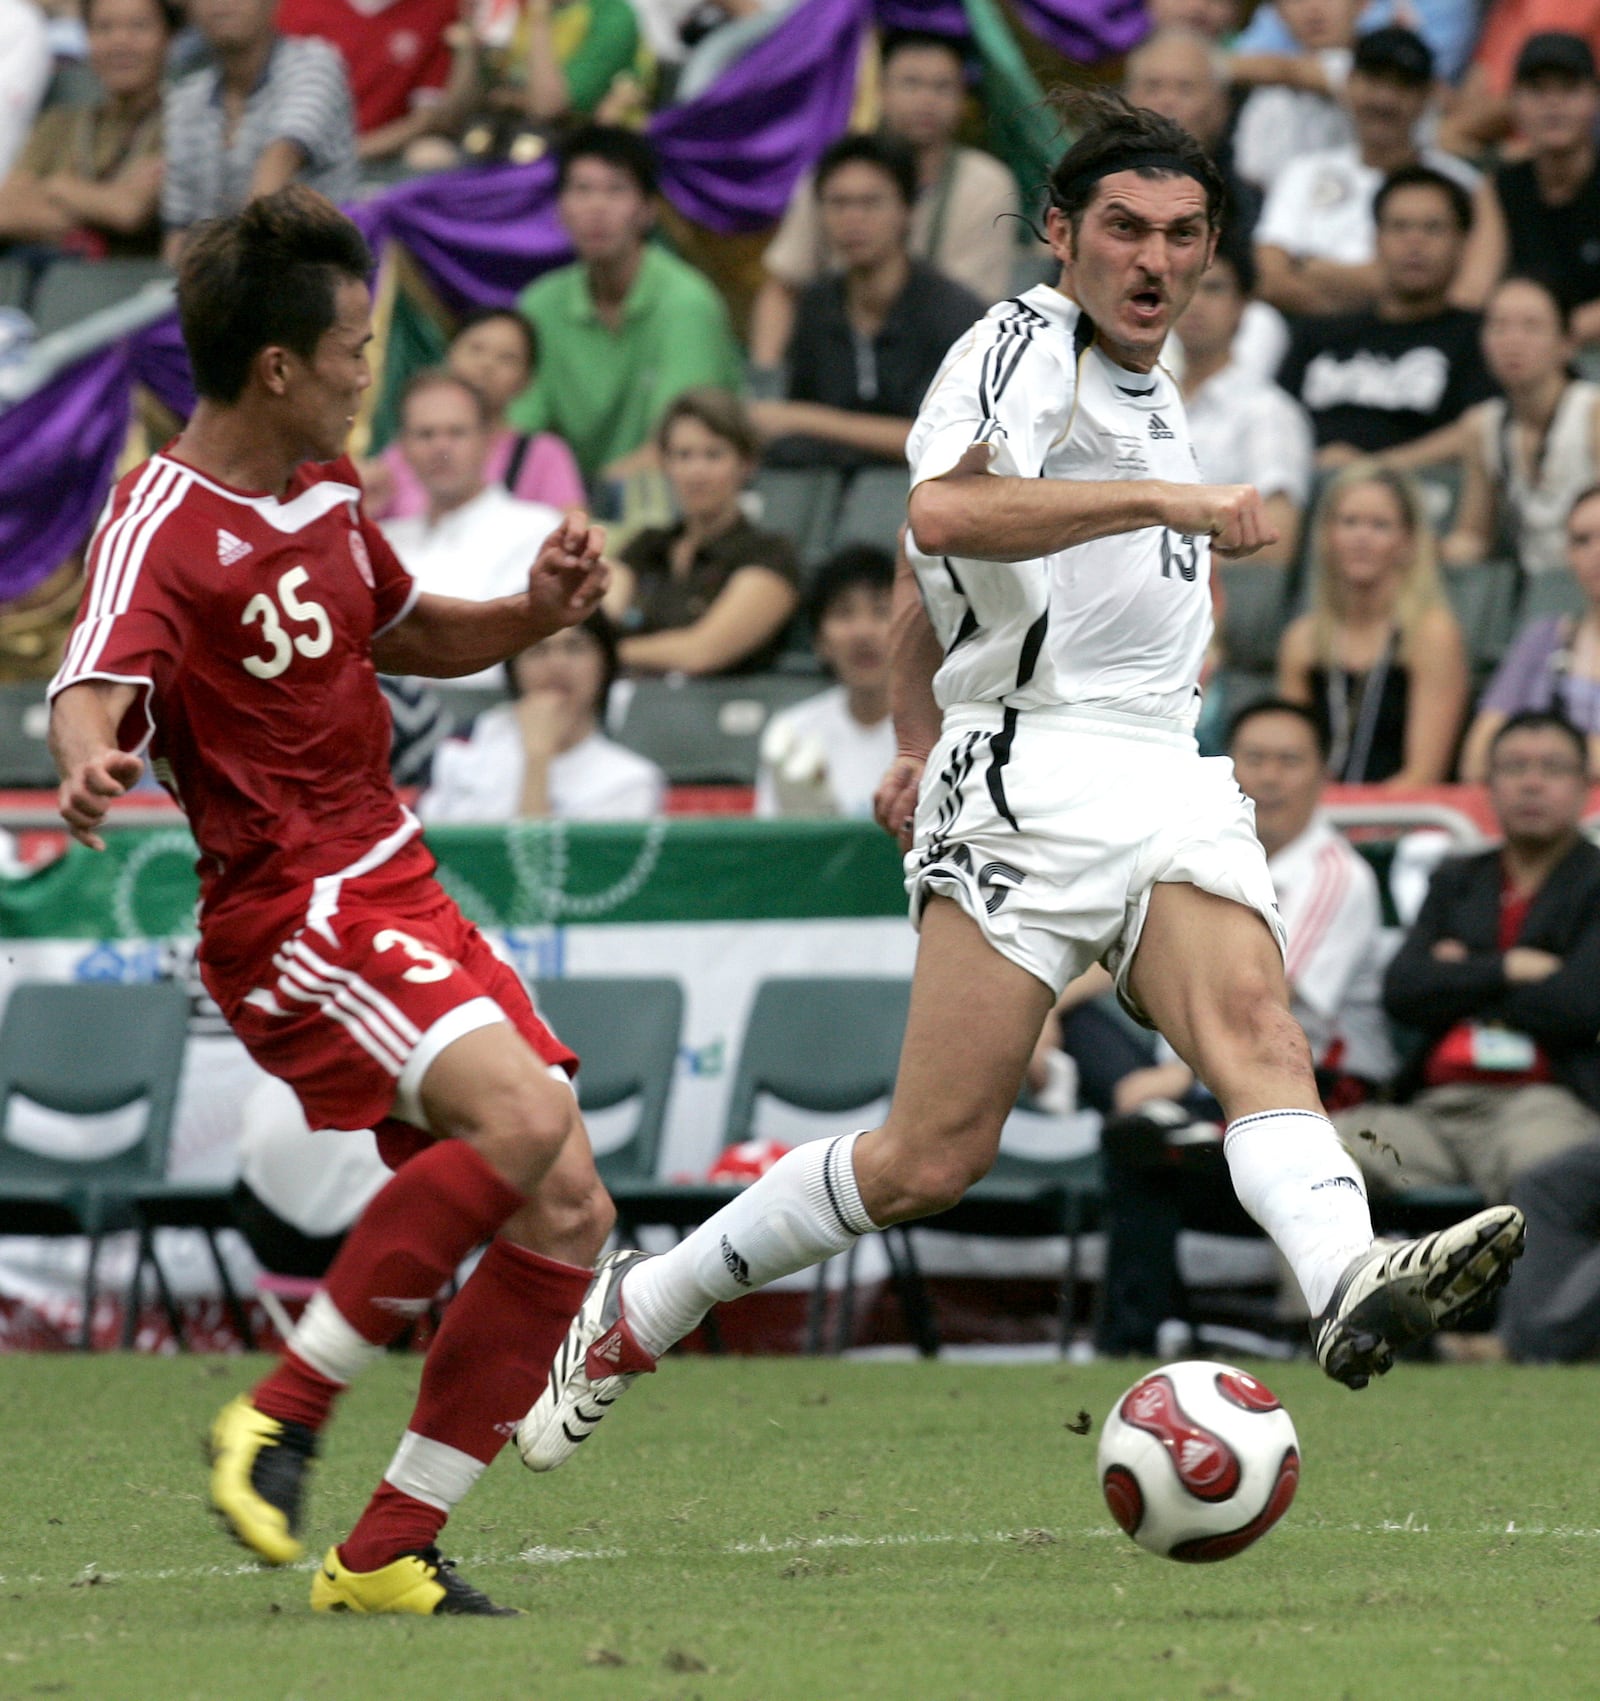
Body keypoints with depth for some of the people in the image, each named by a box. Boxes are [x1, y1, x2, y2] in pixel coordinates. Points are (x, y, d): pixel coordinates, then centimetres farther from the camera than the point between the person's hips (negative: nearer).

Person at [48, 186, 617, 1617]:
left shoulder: (326, 490, 12)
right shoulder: (164, 527, -15)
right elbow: (97, 683, -32)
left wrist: (533, 614, 10)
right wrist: (90, 761, -55)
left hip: (401, 893, 9)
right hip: (295, 913, -9)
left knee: (568, 1217, 1)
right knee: (517, 1116, -29)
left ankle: (387, 1553, 4)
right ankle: (279, 1421, -19)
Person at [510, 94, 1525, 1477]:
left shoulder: (1149, 385, 24)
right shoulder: (1021, 348, -2)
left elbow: (923, 587, 34)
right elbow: (944, 514, -24)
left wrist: (921, 740, 35)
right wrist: (1159, 498, -29)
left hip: (1170, 783, 7)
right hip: (1031, 778, -7)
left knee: (1258, 1036, -23)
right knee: (935, 1156, -11)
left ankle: (1353, 1285, -50)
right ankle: (637, 1314, 6)